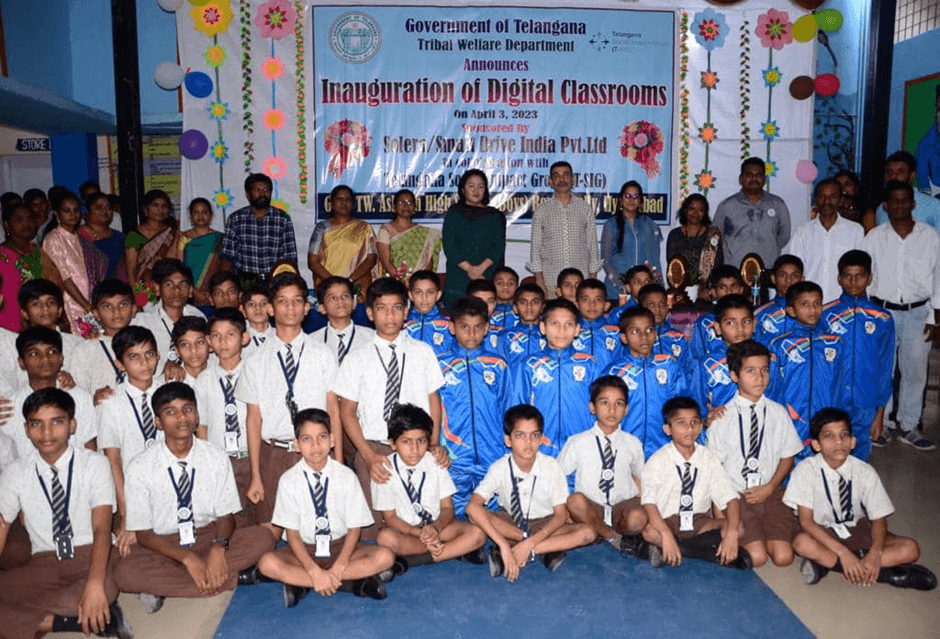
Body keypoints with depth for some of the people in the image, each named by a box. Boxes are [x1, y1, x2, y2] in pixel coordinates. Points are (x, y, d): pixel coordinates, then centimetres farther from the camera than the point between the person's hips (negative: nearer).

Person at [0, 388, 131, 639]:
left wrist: (95, 584, -30)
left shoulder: (94, 464, -3)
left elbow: (101, 527, -12)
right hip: (43, 565, 5)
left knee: (104, 589, -38)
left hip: (90, 557, -5)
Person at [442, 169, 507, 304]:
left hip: (488, 280, 1)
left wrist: (481, 268, -13)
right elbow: (449, 246, 0)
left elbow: (499, 246, 3)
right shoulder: (453, 213, 11)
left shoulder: (496, 216, 14)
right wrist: (469, 269, -12)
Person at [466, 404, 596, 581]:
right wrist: (503, 545, -42)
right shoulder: (500, 468, -21)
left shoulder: (551, 467, -19)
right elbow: (472, 506, -33)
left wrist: (529, 544, -31)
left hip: (544, 524, 0)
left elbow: (560, 515, -17)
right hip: (510, 522, 0)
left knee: (587, 533, -26)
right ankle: (544, 550, -22)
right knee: (476, 515, -31)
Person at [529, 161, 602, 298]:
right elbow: (535, 246, 7)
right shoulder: (541, 210, 8)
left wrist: (593, 278, 4)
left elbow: (592, 245, 12)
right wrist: (539, 279, -3)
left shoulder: (585, 208, 11)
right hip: (550, 280, -1)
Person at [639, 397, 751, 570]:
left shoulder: (709, 458, -1)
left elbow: (729, 498, -9)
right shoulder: (658, 460, -12)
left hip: (699, 523, 4)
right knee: (648, 531, -34)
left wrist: (732, 533, -26)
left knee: (737, 527, -21)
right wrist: (666, 535, -39)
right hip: (666, 522, -4)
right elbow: (649, 503, -25)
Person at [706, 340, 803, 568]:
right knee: (757, 557, -15)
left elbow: (787, 457, 8)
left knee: (783, 556, -12)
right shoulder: (723, 416, -7)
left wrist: (769, 488, -6)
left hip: (771, 493, 3)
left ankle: (763, 533, 17)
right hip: (735, 495, -2)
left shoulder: (778, 413, 2)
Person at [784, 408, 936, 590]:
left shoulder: (865, 472, -11)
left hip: (857, 530, 3)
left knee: (910, 549, -17)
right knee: (802, 543, -37)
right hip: (821, 532, -3)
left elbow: (879, 519, -7)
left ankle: (825, 562, -21)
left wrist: (875, 553, -27)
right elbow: (806, 520, -21)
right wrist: (843, 553, -30)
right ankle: (885, 573, -23)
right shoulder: (806, 471, -19)